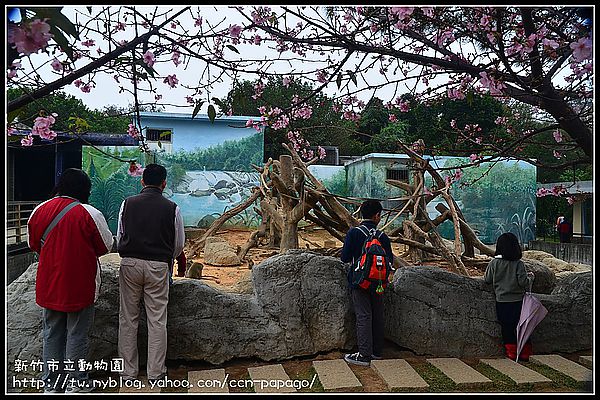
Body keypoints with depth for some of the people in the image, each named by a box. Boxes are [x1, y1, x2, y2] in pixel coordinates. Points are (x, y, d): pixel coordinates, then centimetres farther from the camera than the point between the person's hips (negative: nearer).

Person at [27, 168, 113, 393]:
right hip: (79, 285, -4)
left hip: (49, 285, 5)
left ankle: (51, 382, 27)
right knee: (77, 334, 8)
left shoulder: (39, 211, -1)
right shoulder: (89, 214, -16)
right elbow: (105, 246, -6)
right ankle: (75, 383, 19)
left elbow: (34, 245, 11)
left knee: (52, 333, 17)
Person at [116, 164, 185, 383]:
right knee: (157, 320, 6)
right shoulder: (172, 208, -4)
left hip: (130, 264, 2)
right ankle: (155, 372, 14)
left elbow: (119, 237, 8)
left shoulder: (127, 203, 1)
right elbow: (179, 244, 4)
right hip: (158, 266, -1)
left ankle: (128, 370, 21)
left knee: (128, 318, 12)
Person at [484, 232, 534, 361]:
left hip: (501, 302, 1)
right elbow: (523, 282, -12)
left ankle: (511, 352, 14)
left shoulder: (494, 263, -7)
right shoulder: (519, 264, -11)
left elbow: (487, 279, -1)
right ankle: (525, 353, 19)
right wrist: (530, 277, 8)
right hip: (517, 301, 0)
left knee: (506, 328, 10)